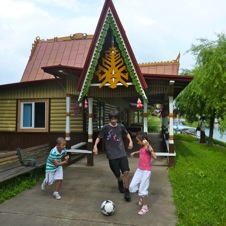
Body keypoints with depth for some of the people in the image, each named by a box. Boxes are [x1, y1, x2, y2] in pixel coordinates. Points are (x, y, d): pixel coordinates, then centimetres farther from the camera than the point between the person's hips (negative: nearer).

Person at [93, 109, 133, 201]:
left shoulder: (121, 126, 1)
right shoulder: (105, 127, -8)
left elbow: (127, 133, 19)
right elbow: (99, 137, -1)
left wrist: (130, 141, 7)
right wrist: (95, 146, -16)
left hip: (122, 153, 2)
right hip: (112, 155, -1)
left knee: (126, 172, -9)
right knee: (117, 174, 8)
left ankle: (126, 191, 8)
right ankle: (120, 183, 43)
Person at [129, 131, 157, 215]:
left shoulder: (148, 147, -16)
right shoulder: (142, 147, 8)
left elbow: (155, 157, -32)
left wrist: (149, 148, -37)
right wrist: (134, 152, 33)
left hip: (146, 171, -8)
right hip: (139, 169, 8)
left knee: (143, 189, -1)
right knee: (132, 186, 7)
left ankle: (145, 207, 17)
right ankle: (141, 197, 32)